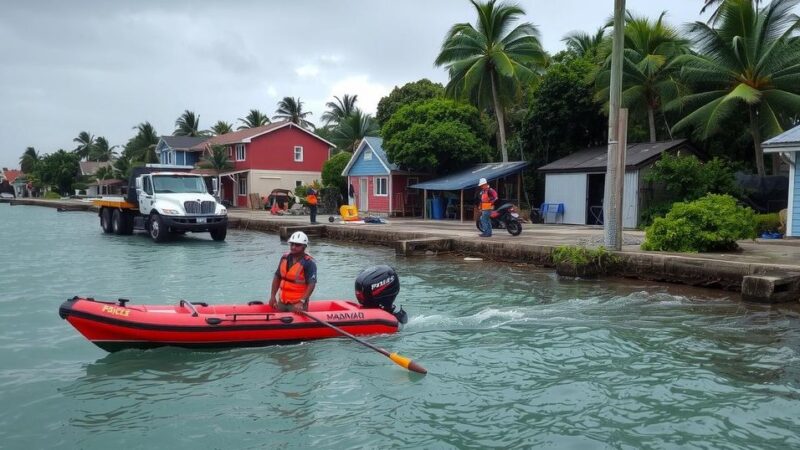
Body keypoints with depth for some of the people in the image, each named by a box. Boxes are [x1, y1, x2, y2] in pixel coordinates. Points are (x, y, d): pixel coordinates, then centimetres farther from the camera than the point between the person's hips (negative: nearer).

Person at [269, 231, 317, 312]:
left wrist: (301, 302, -26)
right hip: (281, 303, 6)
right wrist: (272, 296, 7)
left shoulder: (309, 263, -12)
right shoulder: (285, 258, 7)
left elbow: (311, 284, -18)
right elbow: (277, 277, 14)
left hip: (297, 304, -6)